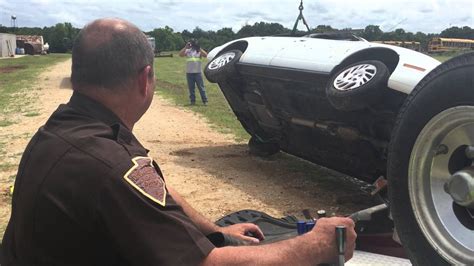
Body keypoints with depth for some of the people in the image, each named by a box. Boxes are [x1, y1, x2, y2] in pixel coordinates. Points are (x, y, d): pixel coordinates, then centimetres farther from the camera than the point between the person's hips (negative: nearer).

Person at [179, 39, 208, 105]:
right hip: (189, 72, 2)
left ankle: (205, 101, 1)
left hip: (198, 72, -2)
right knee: (191, 88, 7)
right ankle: (192, 101, 14)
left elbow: (205, 55, -11)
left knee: (201, 87, -2)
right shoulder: (187, 51, 8)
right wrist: (186, 47, -13)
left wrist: (199, 48, -17)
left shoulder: (199, 51, 6)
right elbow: (180, 54, -7)